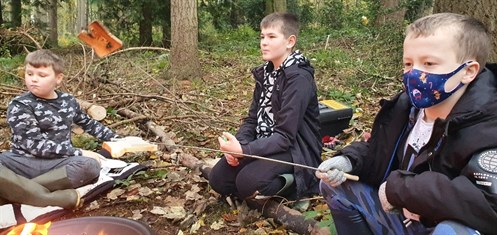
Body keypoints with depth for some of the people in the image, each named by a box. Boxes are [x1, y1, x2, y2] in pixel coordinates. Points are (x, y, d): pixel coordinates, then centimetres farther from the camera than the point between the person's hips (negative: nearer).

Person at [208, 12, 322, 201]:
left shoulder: (298, 78, -20)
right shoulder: (264, 73, 7)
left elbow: (285, 136, -24)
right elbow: (252, 119, 7)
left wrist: (244, 150, -32)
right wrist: (236, 146, -12)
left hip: (295, 150, -8)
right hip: (266, 145, 8)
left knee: (247, 182, -30)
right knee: (217, 179, -5)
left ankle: (292, 184, -1)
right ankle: (280, 182, 8)